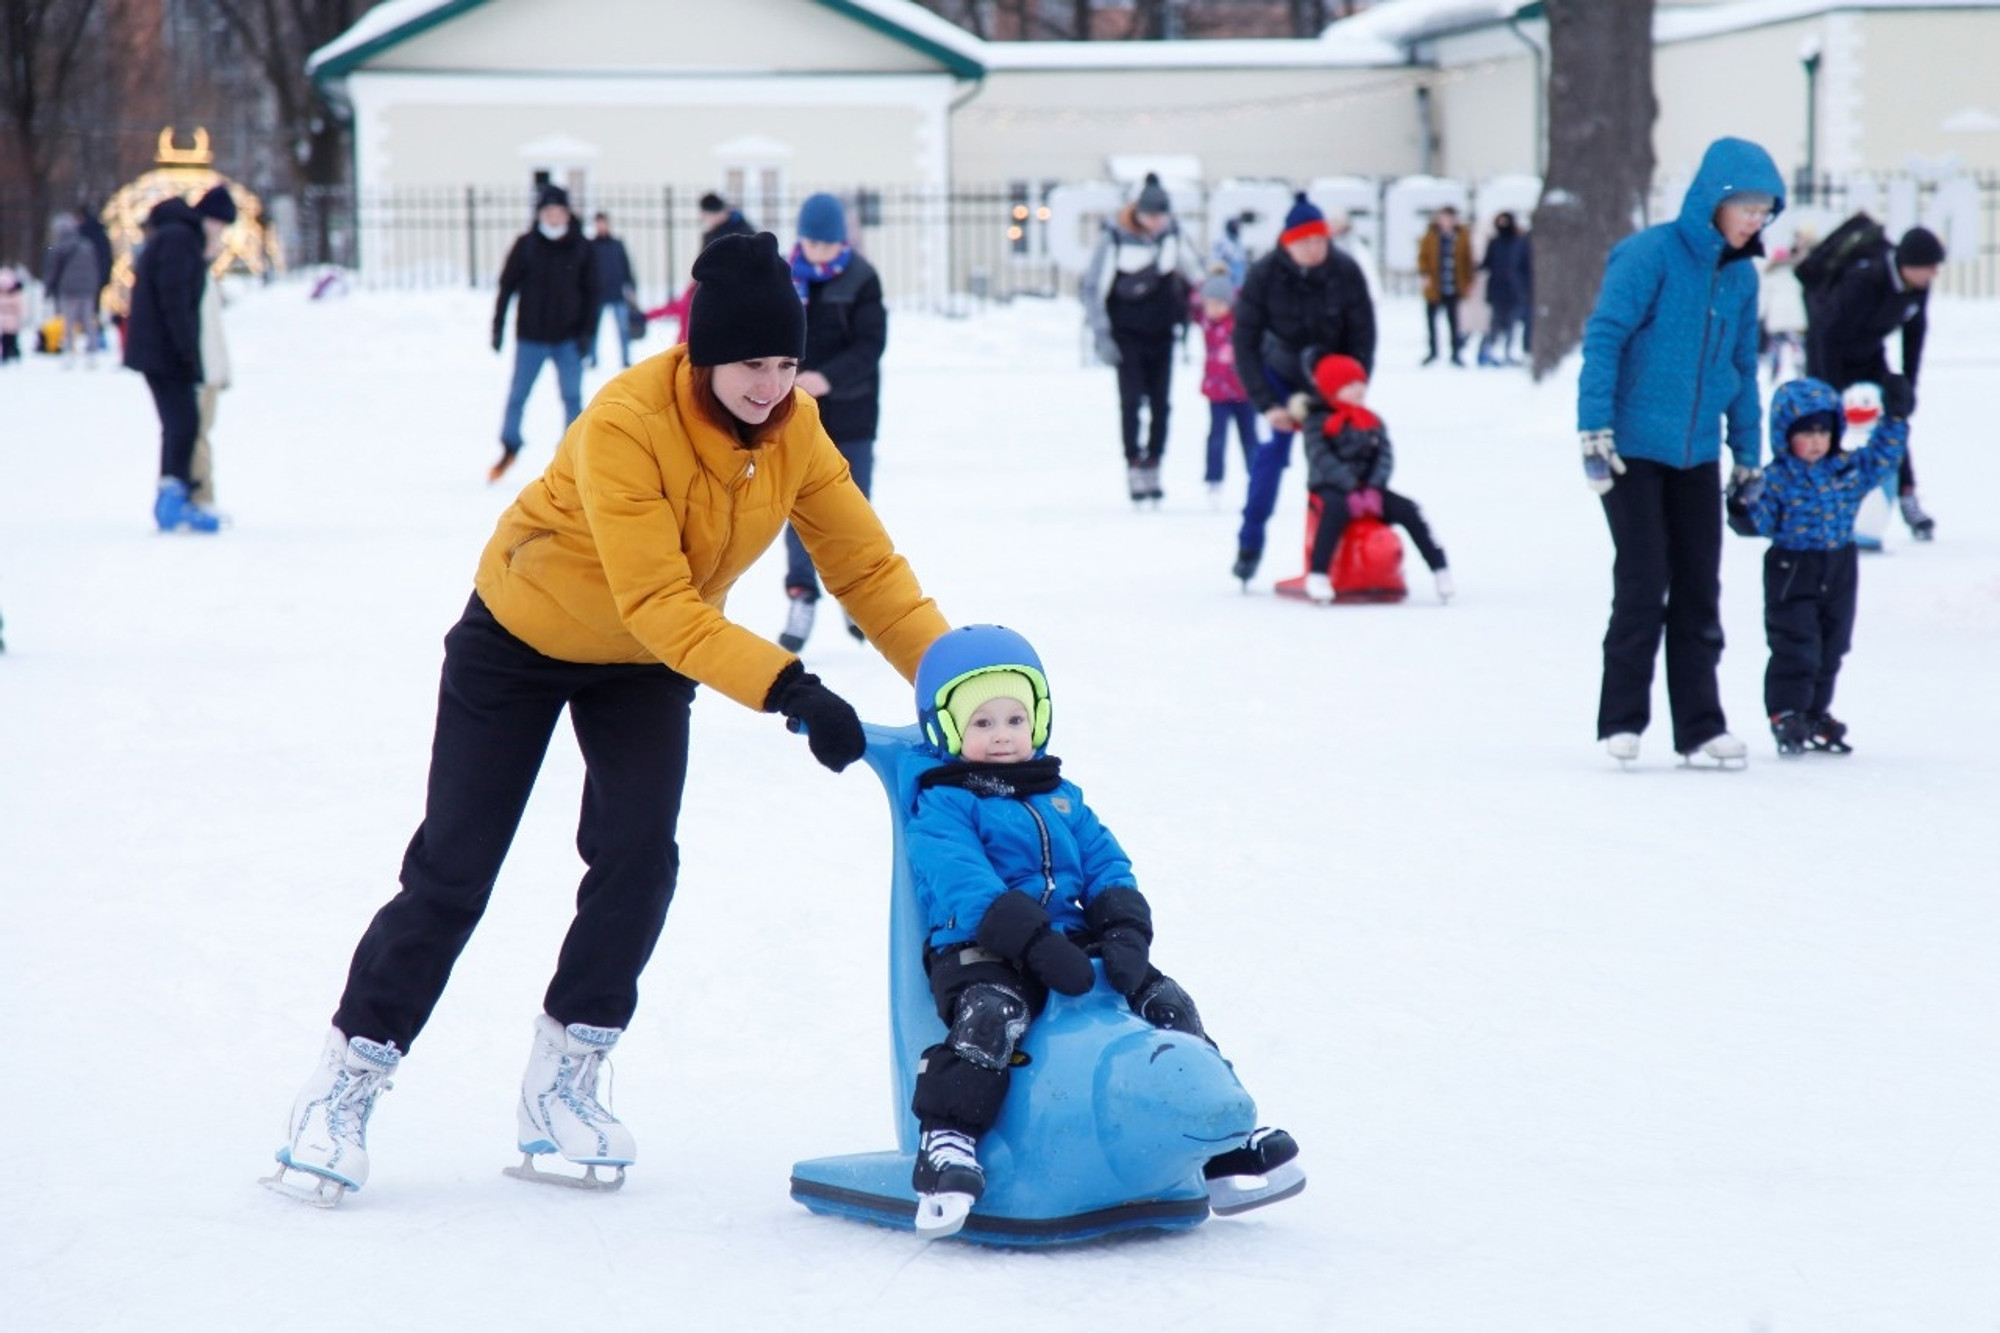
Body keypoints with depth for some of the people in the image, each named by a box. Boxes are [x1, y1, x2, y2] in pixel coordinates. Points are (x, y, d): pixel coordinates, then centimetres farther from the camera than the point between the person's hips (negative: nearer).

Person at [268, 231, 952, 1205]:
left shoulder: (793, 433, -18)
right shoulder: (625, 423, -36)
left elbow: (867, 567, -15)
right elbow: (658, 600, -40)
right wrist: (785, 688, -48)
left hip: (645, 664, 4)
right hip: (521, 639, -4)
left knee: (638, 856, -13)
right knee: (452, 871, -2)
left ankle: (563, 1082, 4)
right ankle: (347, 1082, 12)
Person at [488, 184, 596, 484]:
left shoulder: (580, 248, -1)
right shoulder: (526, 245, -5)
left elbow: (591, 292, 4)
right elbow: (506, 286, -1)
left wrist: (586, 332, -2)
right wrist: (498, 327, -4)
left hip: (568, 338, 0)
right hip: (531, 337, 0)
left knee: (572, 398, 1)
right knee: (517, 395, 5)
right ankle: (509, 449, 22)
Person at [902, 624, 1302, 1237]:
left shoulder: (1061, 797, 24)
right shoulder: (942, 807, 1)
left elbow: (1105, 863, 15)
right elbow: (960, 881, -16)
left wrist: (1124, 927, -8)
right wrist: (1030, 938, -30)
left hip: (1072, 942, 6)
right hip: (982, 954, -6)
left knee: (1165, 1001, -4)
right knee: (991, 1012, -37)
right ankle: (947, 1142, -37)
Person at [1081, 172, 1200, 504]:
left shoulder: (1172, 231, -4)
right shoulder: (1115, 235, -16)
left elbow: (1188, 271, 14)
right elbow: (1092, 287, -12)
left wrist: (1184, 314, 18)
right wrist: (1102, 335, -13)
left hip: (1161, 332, 4)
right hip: (1127, 335, -4)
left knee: (1160, 403, 3)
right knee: (1131, 400, -9)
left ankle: (1153, 468, 12)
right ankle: (1134, 467, -5)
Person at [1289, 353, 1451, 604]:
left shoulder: (1372, 422, 13)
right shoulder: (1317, 422, -2)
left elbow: (1385, 456, 2)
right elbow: (1323, 460, -14)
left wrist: (1373, 488, -16)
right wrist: (1351, 489, -25)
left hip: (1367, 489, 5)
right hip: (1329, 489, -5)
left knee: (1406, 509, -14)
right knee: (1336, 508, -38)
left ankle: (1439, 568, -10)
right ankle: (1317, 575, -43)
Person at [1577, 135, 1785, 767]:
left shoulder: (1740, 275, 9)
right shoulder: (1651, 254, -11)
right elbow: (1603, 338, -14)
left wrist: (1747, 454, 19)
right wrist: (1594, 430, -19)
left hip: (1697, 455, 6)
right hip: (1632, 451, -6)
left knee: (1699, 594, 7)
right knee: (1643, 586, -6)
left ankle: (1700, 726, 13)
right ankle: (1622, 721, 6)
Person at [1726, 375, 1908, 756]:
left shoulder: (1849, 469, 3)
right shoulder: (1776, 480, -11)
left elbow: (1882, 458, 13)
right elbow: (1758, 523, -13)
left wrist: (1895, 418, 6)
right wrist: (1745, 508, -33)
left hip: (1839, 573, 5)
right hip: (1792, 573, -5)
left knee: (1830, 649, 13)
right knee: (1794, 649, -7)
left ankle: (1815, 715, 24)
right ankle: (1786, 714, -1)